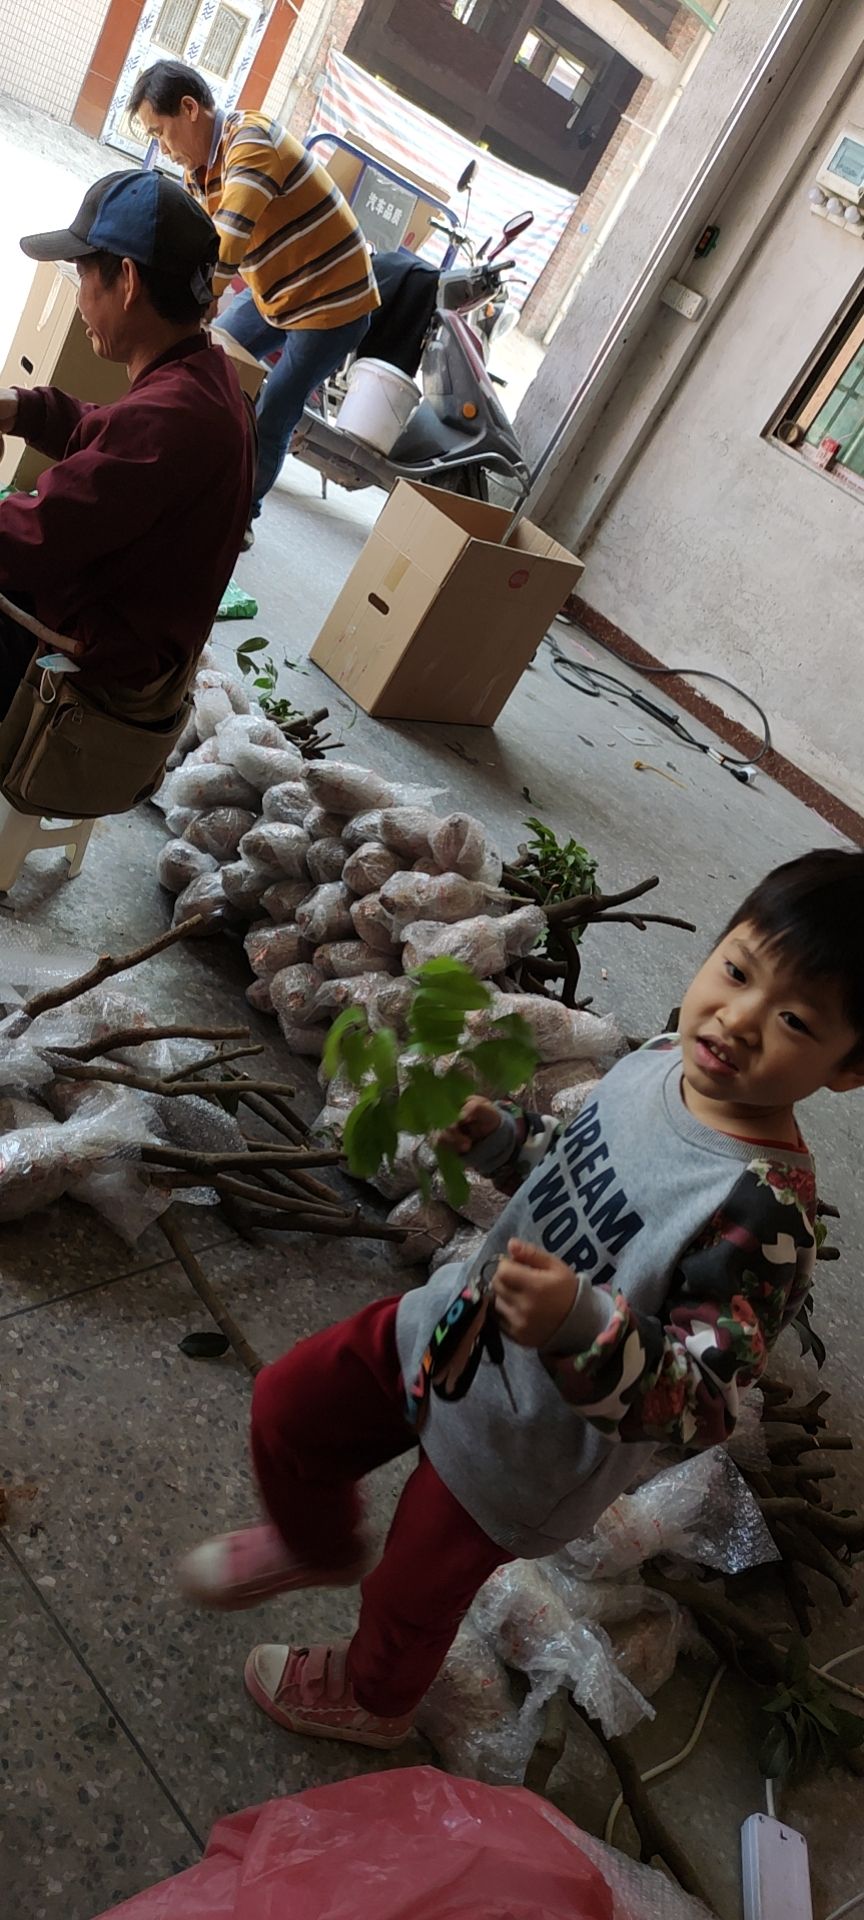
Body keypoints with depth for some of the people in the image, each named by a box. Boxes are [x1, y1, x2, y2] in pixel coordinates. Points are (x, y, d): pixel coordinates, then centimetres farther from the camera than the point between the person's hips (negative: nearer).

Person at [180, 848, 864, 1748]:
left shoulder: (767, 1212, -35)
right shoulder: (662, 1058, -13)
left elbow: (705, 1401, -31)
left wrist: (582, 1326, -47)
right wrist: (499, 1138, -10)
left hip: (515, 1451, -6)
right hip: (450, 1323, 6)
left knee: (414, 1591, 23)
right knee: (287, 1407, 23)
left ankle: (371, 1699, 63)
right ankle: (317, 1545, 58)